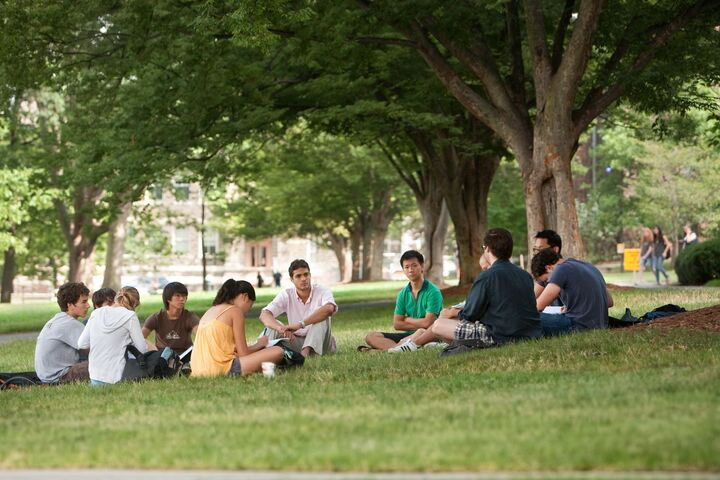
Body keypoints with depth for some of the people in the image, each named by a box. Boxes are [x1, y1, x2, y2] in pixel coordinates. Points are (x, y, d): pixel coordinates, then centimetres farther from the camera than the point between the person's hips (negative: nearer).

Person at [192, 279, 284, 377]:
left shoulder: (210, 311, 22)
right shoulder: (235, 311, 0)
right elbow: (243, 353, -3)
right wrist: (259, 344, 17)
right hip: (224, 369, -9)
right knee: (277, 352, -8)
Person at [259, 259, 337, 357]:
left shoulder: (322, 291, -11)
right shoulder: (287, 295, -3)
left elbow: (329, 309, -36)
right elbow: (264, 315, -17)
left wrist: (300, 324, -45)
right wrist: (281, 328, -40)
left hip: (320, 342, -2)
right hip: (296, 342, 2)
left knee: (322, 316, -28)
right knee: (272, 325, -17)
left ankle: (305, 352, -43)